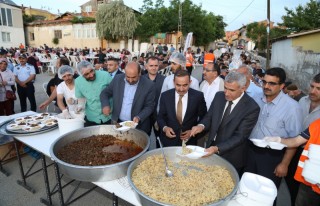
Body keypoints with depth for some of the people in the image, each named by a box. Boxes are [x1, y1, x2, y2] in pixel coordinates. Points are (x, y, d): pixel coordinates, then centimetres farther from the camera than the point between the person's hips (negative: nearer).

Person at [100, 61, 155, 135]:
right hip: (118, 123, 3)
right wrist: (105, 105, -15)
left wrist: (139, 117, -23)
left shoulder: (149, 85, -14)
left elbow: (149, 106, -8)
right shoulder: (117, 79, -6)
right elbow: (105, 93, 4)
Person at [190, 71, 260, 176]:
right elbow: (209, 116, 3)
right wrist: (201, 125, -20)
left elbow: (240, 136, -21)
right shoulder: (219, 96, -4)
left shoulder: (252, 108, -20)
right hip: (211, 150, 5)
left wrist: (217, 148, -31)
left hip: (231, 158, -4)